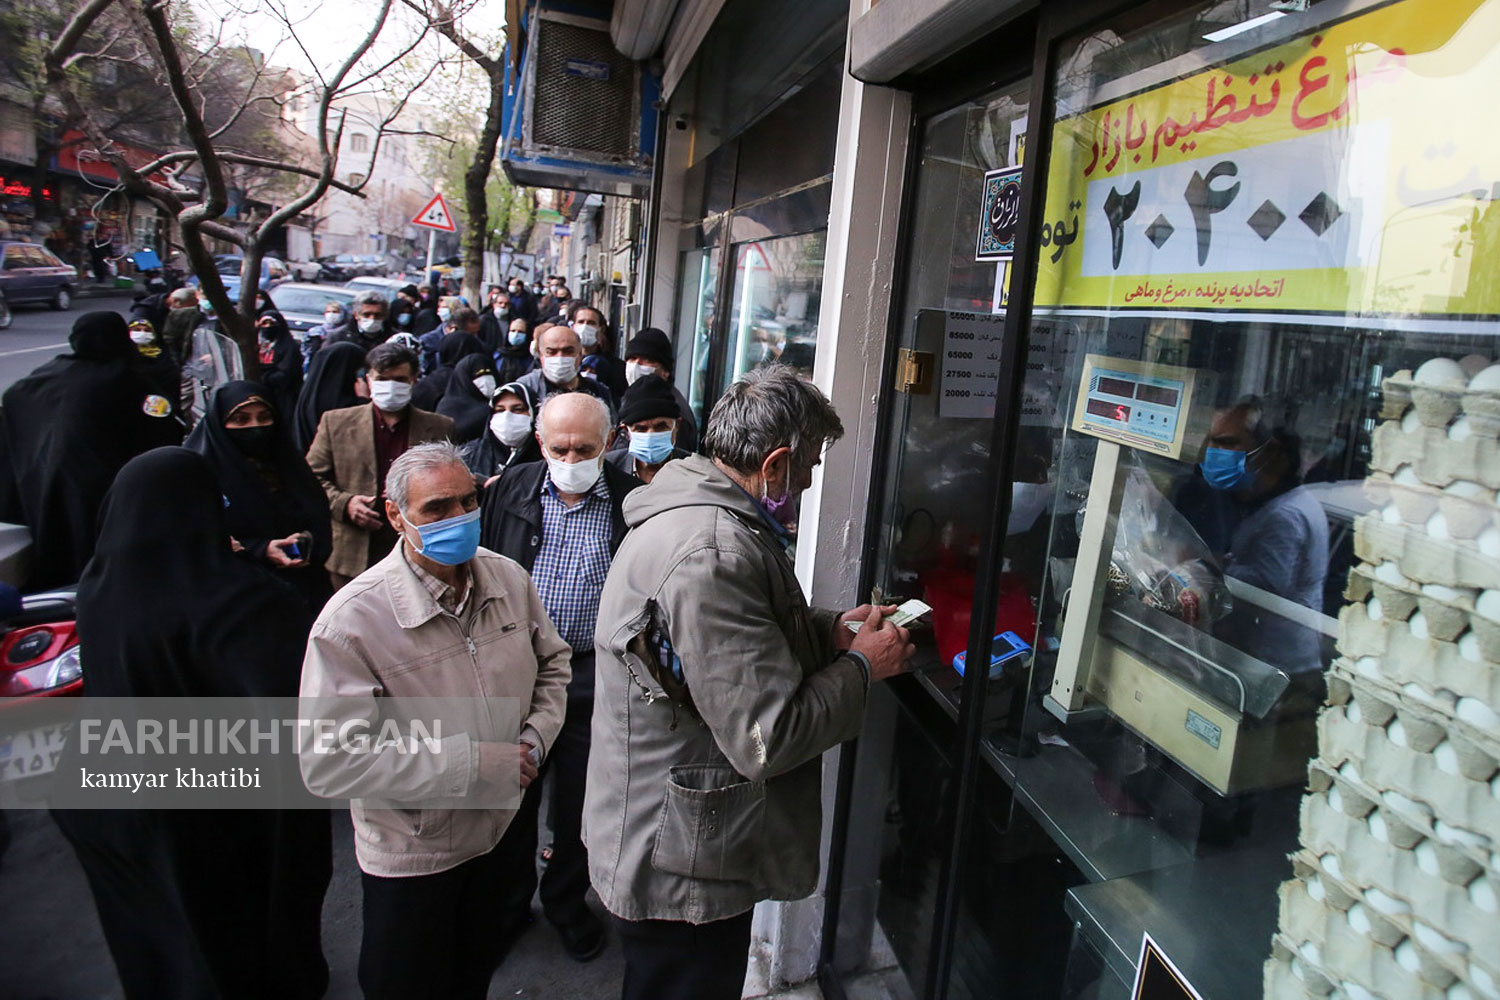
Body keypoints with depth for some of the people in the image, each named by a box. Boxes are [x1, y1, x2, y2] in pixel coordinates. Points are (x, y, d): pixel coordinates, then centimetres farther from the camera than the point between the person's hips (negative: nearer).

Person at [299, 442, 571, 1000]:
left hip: (506, 829, 5)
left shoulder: (508, 578, -8)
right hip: (413, 855, -4)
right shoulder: (351, 620, -26)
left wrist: (537, 736, -10)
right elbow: (328, 765, -28)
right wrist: (473, 764, -28)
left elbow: (552, 662, 8)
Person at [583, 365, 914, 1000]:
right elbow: (769, 739, -30)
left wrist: (830, 629, 5)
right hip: (684, 875, -10)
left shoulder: (691, 513, 3)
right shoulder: (712, 554, -32)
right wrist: (862, 665, -14)